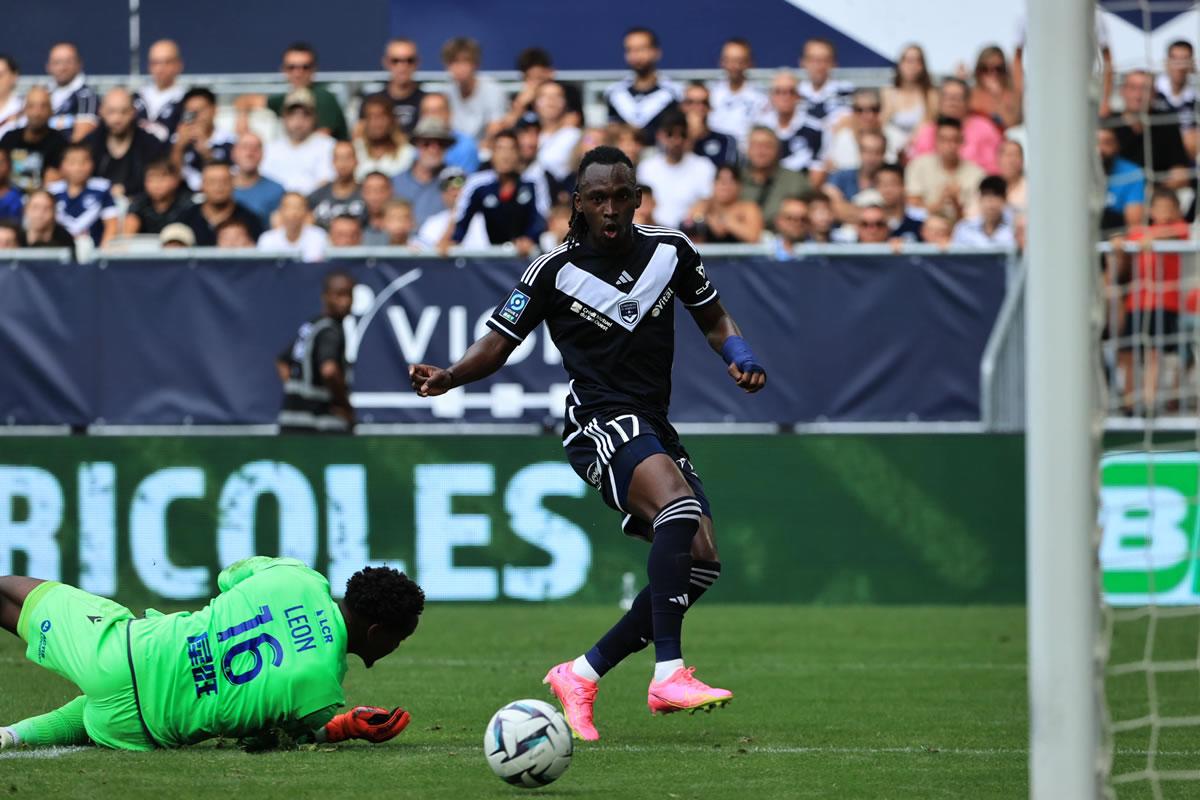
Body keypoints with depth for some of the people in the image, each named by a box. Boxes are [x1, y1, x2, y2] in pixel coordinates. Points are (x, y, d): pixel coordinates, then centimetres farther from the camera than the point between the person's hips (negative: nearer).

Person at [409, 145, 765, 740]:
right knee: (679, 503, -33)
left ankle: (582, 675, 5)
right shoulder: (556, 270, -5)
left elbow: (714, 320, 18)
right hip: (598, 421, -6)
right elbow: (499, 343, 0)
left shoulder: (671, 250, 5)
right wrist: (449, 377, -19)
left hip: (653, 428, 6)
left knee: (700, 562, -6)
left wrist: (740, 358, -3)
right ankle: (668, 674, -40)